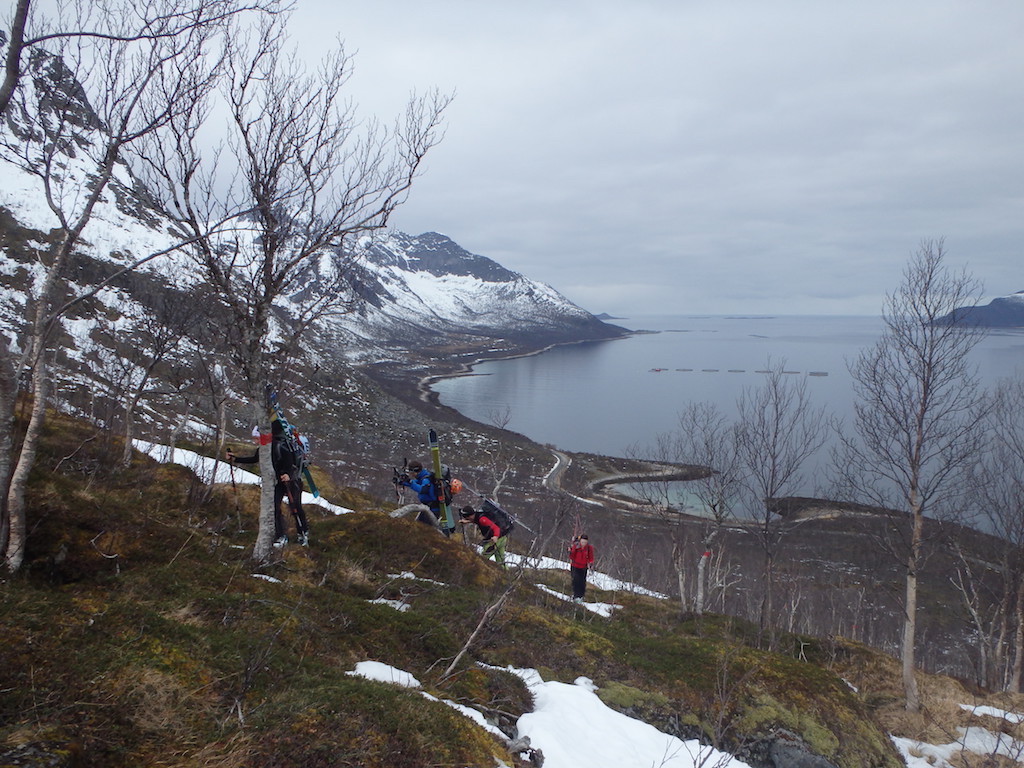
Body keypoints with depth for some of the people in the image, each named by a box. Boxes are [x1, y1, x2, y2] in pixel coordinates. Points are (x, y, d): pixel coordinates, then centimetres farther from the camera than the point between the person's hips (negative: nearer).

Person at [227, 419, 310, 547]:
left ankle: (304, 534, 16)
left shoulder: (280, 445, -24)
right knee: (274, 507, -4)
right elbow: (254, 459, 16)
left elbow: (290, 461, -29)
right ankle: (281, 537, 5)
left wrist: (288, 475, -46)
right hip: (278, 481, 7)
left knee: (295, 508, -2)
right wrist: (235, 459, 13)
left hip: (291, 479, -7)